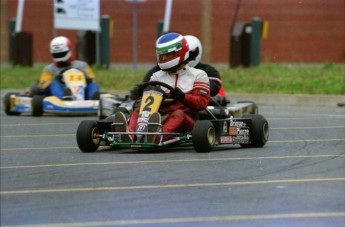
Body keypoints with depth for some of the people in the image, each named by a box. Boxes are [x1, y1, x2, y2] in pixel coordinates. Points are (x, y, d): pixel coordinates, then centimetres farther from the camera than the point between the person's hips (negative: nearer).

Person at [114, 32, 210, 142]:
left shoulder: (198, 75, 12)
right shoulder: (157, 76, 24)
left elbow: (202, 102, -1)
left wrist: (183, 97, -18)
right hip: (161, 119, 3)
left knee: (178, 114, -36)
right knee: (138, 110, -21)